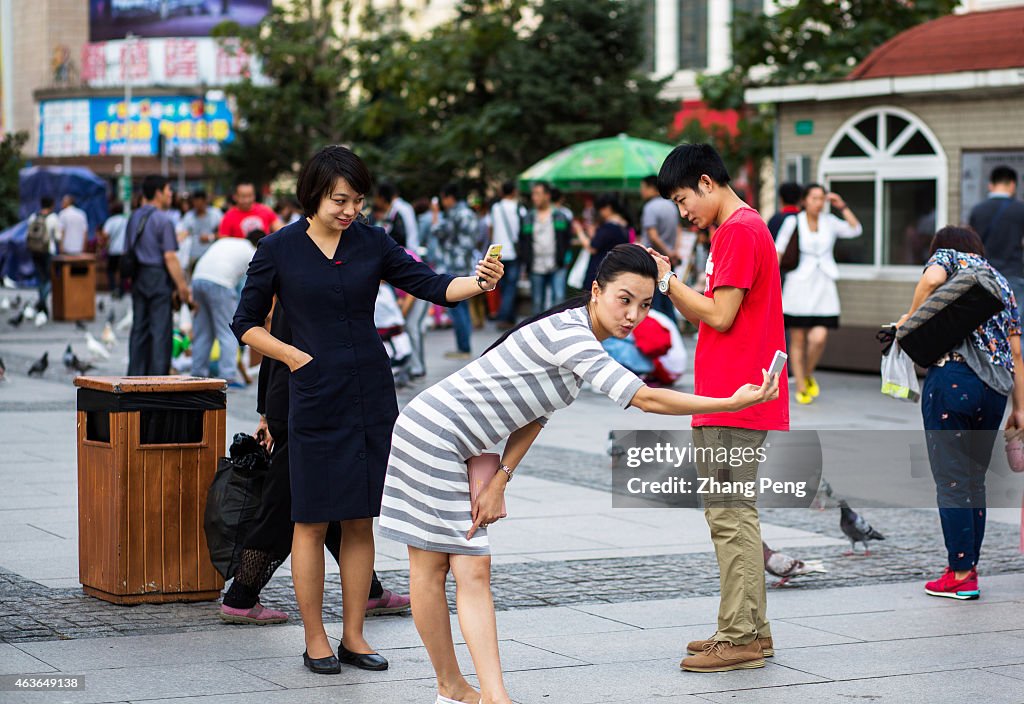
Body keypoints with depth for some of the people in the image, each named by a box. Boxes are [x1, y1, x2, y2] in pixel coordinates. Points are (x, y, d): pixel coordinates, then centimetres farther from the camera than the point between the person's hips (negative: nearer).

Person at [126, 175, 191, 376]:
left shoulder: (134, 218, 11)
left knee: (139, 329, 11)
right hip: (159, 277, -7)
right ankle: (157, 377, -4)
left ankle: (136, 376, 14)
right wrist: (182, 286, -14)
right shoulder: (162, 220, -12)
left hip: (138, 277, 7)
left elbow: (127, 252, 15)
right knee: (161, 331, -3)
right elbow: (169, 257, -16)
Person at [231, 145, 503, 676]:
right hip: (315, 400, -3)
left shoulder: (371, 243, 4)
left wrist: (479, 283, -18)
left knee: (360, 521, 7)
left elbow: (430, 285, 0)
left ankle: (354, 637, 15)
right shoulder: (279, 249, -3)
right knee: (313, 521, 1)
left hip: (372, 395, 3)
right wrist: (298, 357, -7)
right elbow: (246, 324, 4)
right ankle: (315, 641, 11)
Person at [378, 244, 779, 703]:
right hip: (431, 436, -9)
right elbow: (645, 399, -31)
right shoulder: (567, 335, -25)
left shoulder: (581, 339, 7)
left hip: (458, 451, 9)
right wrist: (732, 403, -29)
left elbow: (535, 413, 10)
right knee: (430, 566, 2)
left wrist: (500, 482, -1)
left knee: (473, 571, 2)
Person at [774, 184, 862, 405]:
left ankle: (808, 375, 17)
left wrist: (842, 207, -5)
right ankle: (800, 388, 12)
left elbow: (855, 230, -2)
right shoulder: (793, 222, 0)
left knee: (819, 338, -11)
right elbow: (778, 252, 2)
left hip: (823, 287, 2)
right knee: (797, 340, 1)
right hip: (798, 285, -2)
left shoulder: (829, 222, 9)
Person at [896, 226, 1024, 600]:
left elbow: (932, 277, -18)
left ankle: (961, 575, -1)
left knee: (951, 481, -1)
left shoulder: (947, 256, 9)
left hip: (952, 380, -6)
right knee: (975, 480, 15)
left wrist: (910, 317, -4)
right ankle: (969, 565, 17)